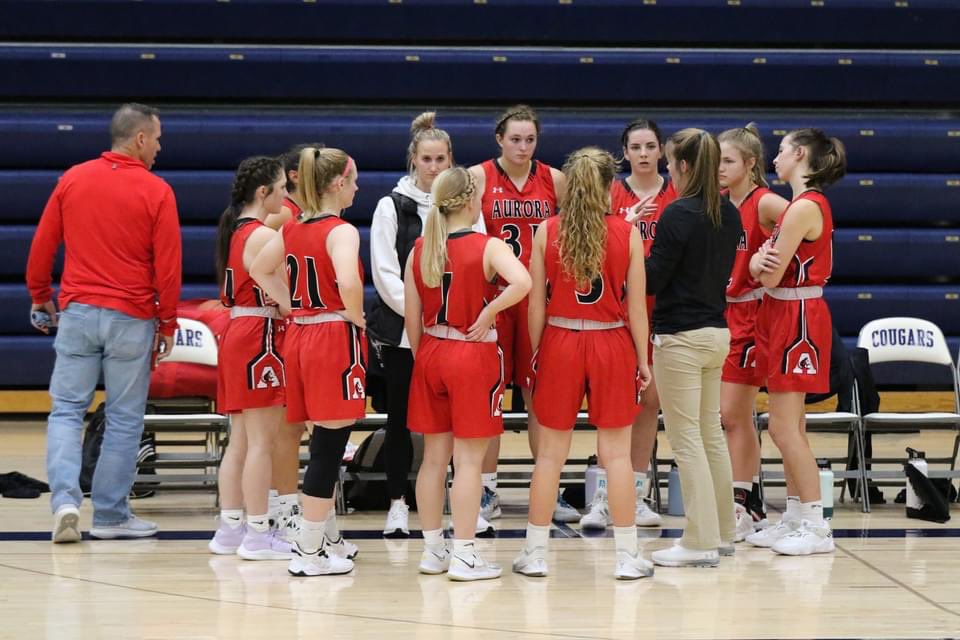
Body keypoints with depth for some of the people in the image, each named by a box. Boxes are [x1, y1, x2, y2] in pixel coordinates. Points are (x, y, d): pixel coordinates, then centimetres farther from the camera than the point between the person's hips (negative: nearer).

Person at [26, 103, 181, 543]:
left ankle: (65, 500, -8)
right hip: (131, 319, -3)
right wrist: (168, 324, 4)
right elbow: (168, 266, -6)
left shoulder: (72, 179, 3)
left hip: (77, 311, 3)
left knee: (66, 411, 8)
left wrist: (40, 299, 21)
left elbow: (42, 246, 7)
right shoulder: (157, 192, -6)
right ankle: (111, 515, 12)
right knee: (124, 420, 7)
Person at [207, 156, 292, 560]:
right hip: (259, 335, -10)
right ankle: (258, 534, -4)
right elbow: (281, 300, -18)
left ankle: (230, 527, 15)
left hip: (235, 331, 10)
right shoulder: (263, 235, -14)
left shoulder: (233, 230, 14)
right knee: (262, 439, -6)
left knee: (240, 440, 12)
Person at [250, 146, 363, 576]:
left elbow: (260, 270, 21)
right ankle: (310, 553, -1)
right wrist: (356, 316, -13)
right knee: (329, 446, -3)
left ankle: (326, 537, 28)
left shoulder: (291, 230, 9)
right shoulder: (341, 231, -14)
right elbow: (348, 281, -31)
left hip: (301, 335, 8)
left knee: (324, 444, 19)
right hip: (336, 338, -8)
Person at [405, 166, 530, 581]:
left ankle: (432, 550, 19)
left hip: (430, 352, 5)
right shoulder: (488, 247, -11)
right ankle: (463, 556, 1)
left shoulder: (419, 249, 2)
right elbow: (522, 282, -30)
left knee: (434, 457, 12)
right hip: (474, 355, -5)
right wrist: (488, 314, -17)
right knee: (468, 460, 0)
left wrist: (420, 357, 16)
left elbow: (412, 317, 5)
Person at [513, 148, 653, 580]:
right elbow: (637, 306, -3)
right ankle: (627, 556, 7)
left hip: (559, 342, 1)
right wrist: (642, 360, 5)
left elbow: (536, 305, -2)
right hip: (611, 344, -1)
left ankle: (535, 552, 12)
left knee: (550, 453, 8)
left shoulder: (547, 232, -3)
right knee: (616, 453, 5)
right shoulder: (627, 234, -4)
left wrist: (535, 353, 8)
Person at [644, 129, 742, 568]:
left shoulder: (679, 214, -16)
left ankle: (701, 542, -1)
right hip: (717, 331, 8)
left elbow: (651, 280, -15)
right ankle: (722, 531, 23)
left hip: (681, 336, -8)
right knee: (711, 434, 16)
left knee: (686, 439, -3)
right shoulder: (729, 214, 8)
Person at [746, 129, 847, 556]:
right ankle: (794, 520, 17)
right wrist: (760, 260, -13)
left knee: (783, 428, -8)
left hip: (797, 318, -10)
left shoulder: (804, 207, -17)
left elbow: (771, 277, -17)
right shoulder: (806, 204, 14)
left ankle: (817, 527, -5)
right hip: (785, 316, 10)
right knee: (789, 428, 12)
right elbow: (765, 267, 9)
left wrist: (762, 263, 4)